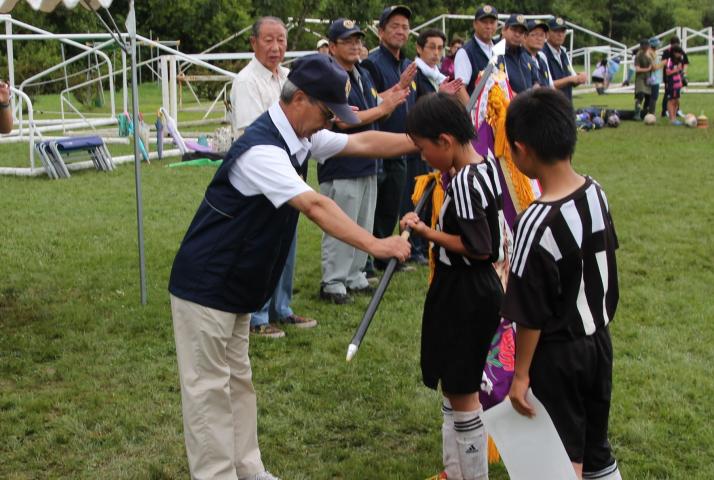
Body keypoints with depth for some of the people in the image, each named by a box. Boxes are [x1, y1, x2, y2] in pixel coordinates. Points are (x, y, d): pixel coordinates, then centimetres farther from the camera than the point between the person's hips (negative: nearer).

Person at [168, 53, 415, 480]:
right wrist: (374, 245, -41)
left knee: (238, 381, 15)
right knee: (209, 388, -2)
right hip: (205, 286, -10)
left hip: (237, 288, 10)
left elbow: (362, 143, 10)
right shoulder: (262, 149, -27)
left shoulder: (302, 137, 3)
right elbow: (315, 206, -36)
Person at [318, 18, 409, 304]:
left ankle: (354, 277, 25)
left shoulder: (364, 75, 13)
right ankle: (332, 283, 5)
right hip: (341, 167, -9)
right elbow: (343, 120, -22)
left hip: (367, 163, 9)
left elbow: (374, 108, 18)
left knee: (364, 227, 14)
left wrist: (392, 96, -3)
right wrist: (383, 108, -18)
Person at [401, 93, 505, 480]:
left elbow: (478, 247, -24)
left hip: (464, 294, -10)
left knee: (461, 393, 2)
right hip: (472, 288, 10)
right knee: (453, 386, 20)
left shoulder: (463, 182, -23)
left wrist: (428, 233, -17)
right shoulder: (485, 165, 5)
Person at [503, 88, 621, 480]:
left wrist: (520, 374, -11)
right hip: (599, 341, 7)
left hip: (557, 356, -7)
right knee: (595, 446, 23)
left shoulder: (536, 223, -28)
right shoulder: (596, 193, -7)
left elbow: (531, 314, -22)